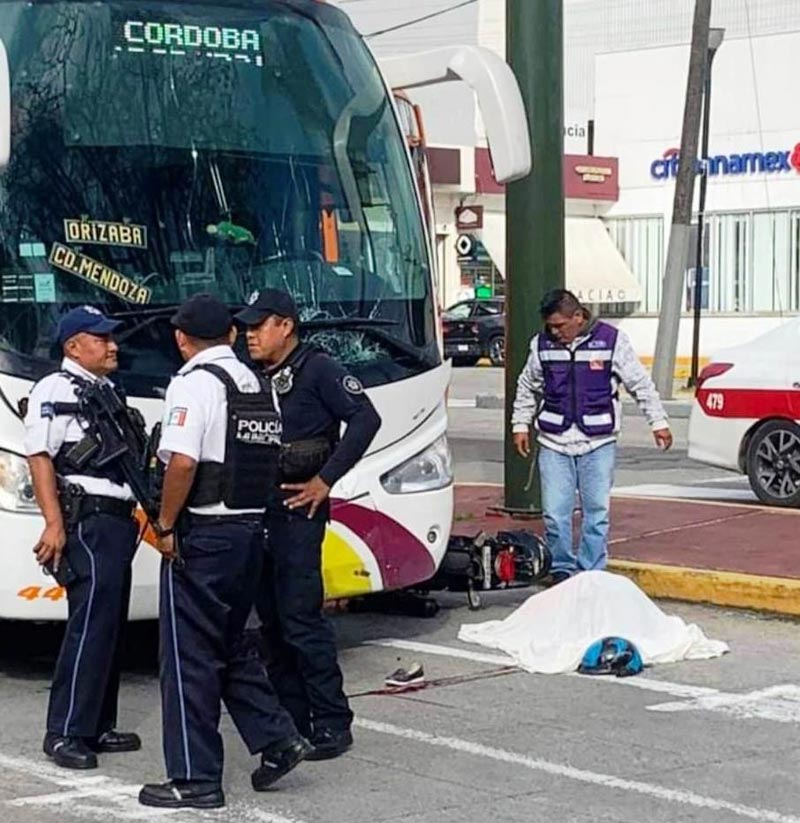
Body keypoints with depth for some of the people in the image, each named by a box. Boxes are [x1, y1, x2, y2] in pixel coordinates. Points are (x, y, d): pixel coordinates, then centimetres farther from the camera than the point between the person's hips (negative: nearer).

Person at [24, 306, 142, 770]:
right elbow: (40, 458, -14)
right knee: (91, 624, -13)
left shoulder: (109, 394, 21)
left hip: (119, 520, 9)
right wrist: (54, 523, -22)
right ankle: (65, 733, -10)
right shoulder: (55, 390, -6)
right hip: (87, 521, -9)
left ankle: (98, 727, 18)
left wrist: (136, 513, 22)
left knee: (111, 627, 11)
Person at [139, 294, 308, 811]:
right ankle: (278, 739, 16)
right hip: (252, 529, 8)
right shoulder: (256, 384, 12)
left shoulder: (195, 383, -13)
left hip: (202, 535, -8)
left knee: (190, 656, 0)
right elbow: (269, 461, 14)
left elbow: (183, 461, -23)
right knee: (230, 646, 22)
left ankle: (196, 780, 4)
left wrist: (166, 526, -13)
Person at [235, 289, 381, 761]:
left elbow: (365, 419, -14)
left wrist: (325, 481, -14)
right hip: (257, 508, 8)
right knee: (272, 617, 10)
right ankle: (292, 718, 18)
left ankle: (332, 724, -3)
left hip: (297, 507, -8)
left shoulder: (317, 370, -5)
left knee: (301, 616, -10)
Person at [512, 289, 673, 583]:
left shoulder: (612, 340, -3)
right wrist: (520, 425, 16)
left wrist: (658, 422, 3)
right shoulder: (542, 344, 5)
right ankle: (562, 570, 14)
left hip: (598, 443, -2)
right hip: (554, 442, 2)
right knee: (554, 514, -1)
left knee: (597, 511, 2)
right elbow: (527, 388, 19)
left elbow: (641, 384, 4)